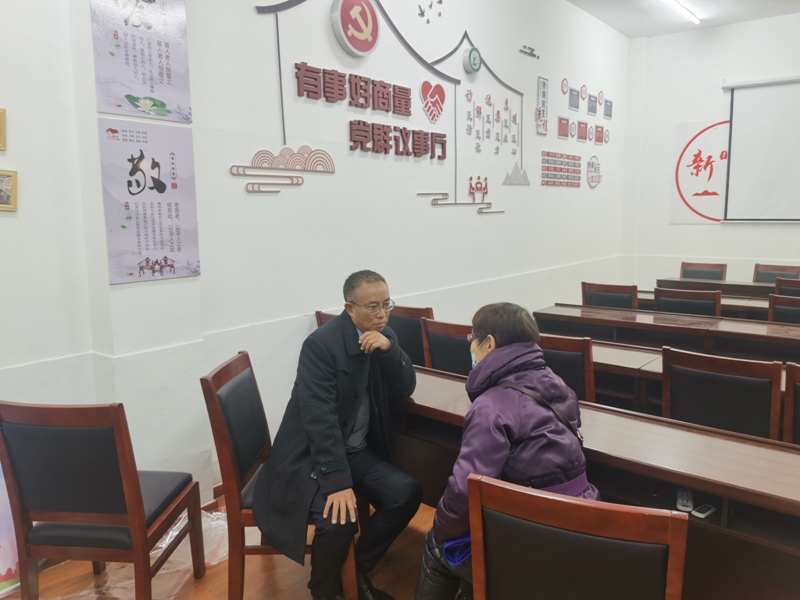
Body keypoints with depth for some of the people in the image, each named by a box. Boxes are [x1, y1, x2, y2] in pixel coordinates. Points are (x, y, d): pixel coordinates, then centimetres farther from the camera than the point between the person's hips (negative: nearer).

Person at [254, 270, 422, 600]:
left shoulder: (383, 336, 2)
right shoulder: (321, 343, -20)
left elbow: (405, 389, -2)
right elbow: (320, 417, -25)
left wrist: (389, 348, -20)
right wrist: (337, 481, -30)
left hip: (358, 451, 7)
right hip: (312, 455, -6)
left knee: (407, 493, -13)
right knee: (339, 519, -28)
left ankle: (358, 570, 10)